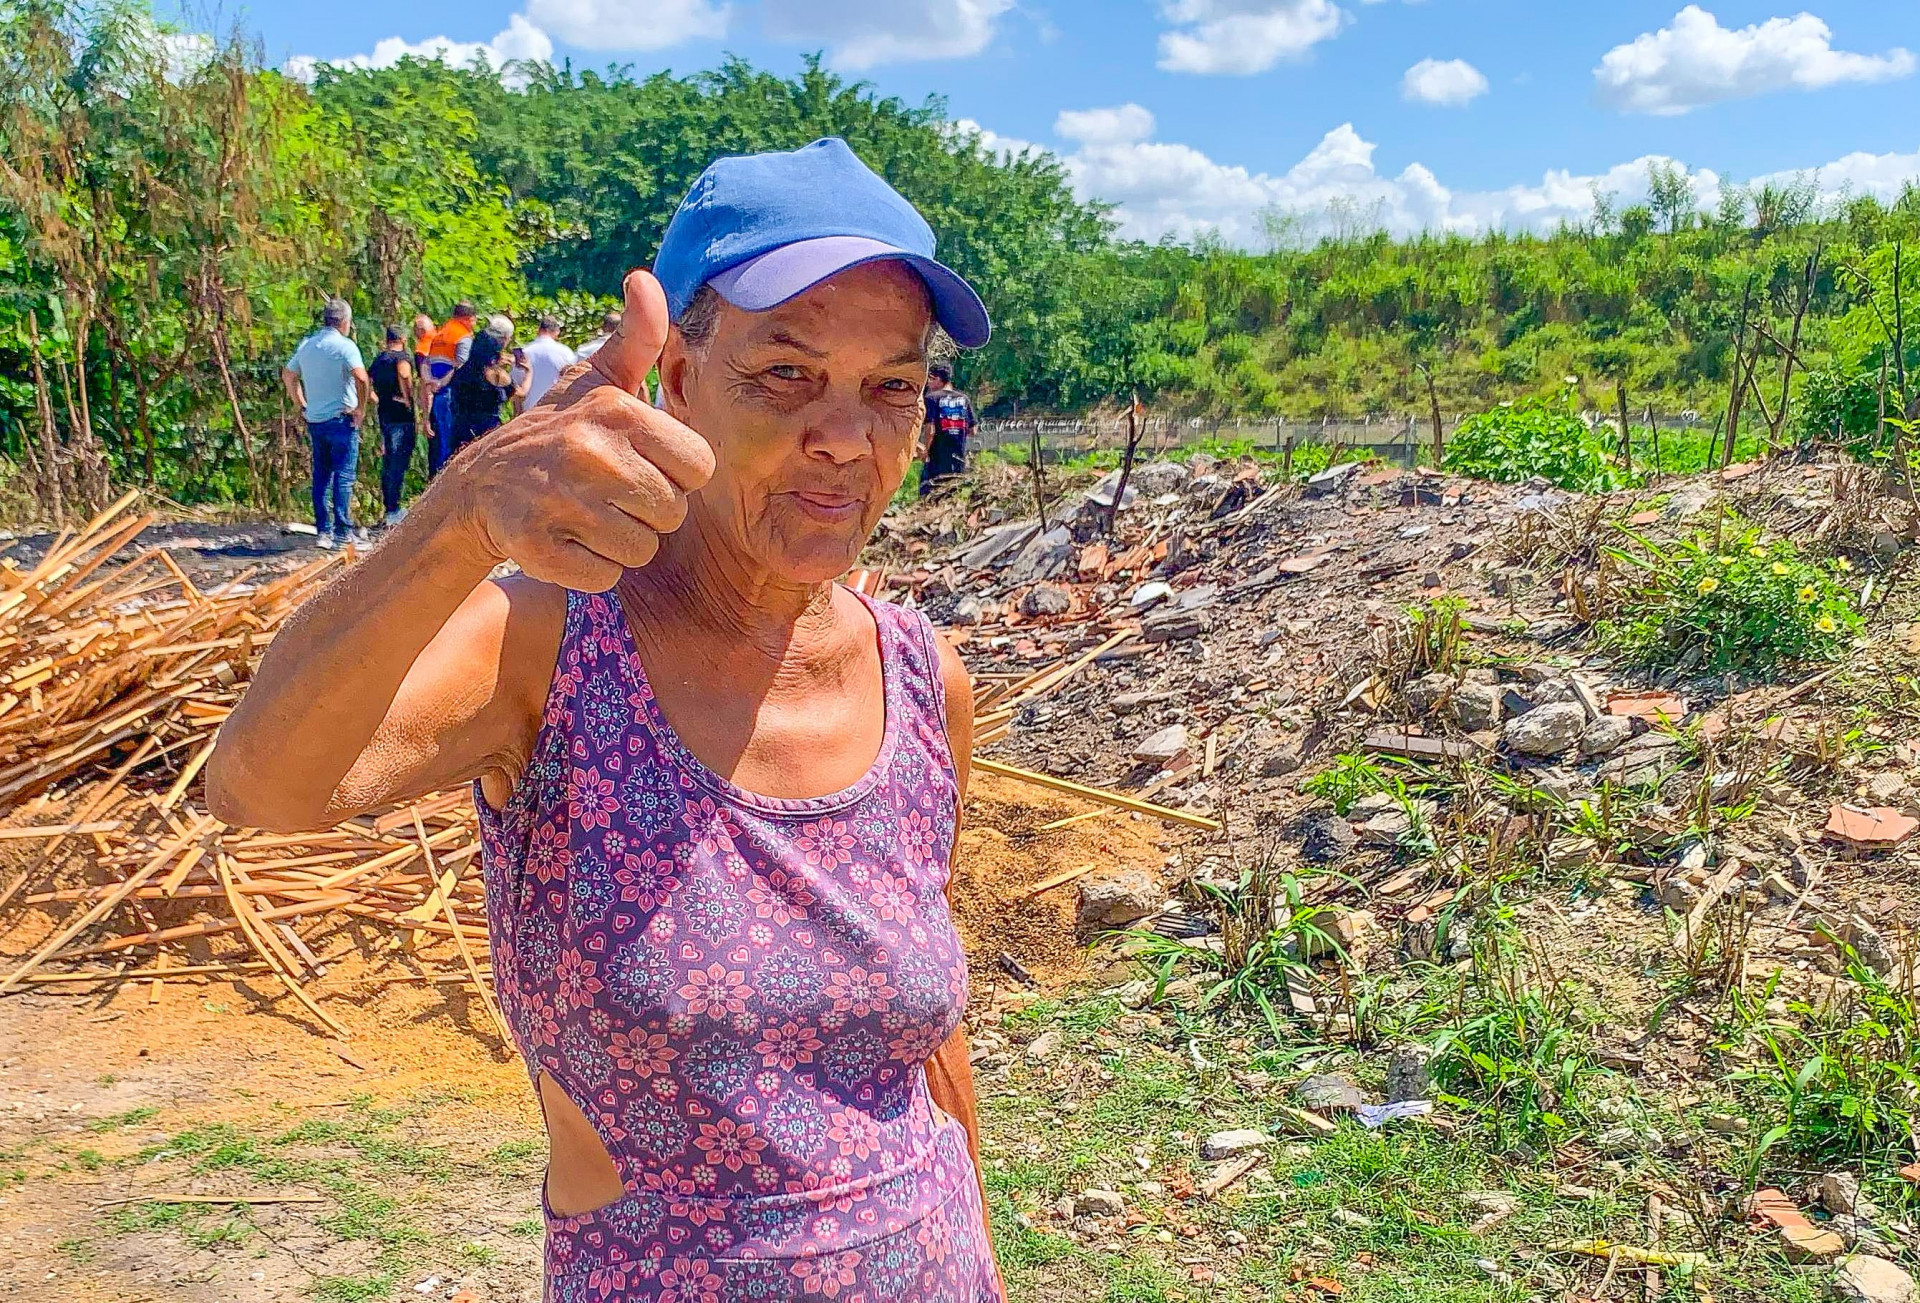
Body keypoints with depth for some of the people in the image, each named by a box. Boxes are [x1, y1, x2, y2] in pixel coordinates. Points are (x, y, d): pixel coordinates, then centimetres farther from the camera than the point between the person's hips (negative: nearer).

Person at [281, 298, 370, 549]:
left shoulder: (306, 345, 11)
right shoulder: (344, 345, -11)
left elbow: (287, 375, 22)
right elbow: (361, 378, -25)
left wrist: (302, 406, 23)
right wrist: (361, 408, -14)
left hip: (314, 421, 6)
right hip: (341, 419, -6)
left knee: (321, 476, 11)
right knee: (344, 476, -3)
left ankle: (323, 531, 13)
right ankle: (343, 531, -3)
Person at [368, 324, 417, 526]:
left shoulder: (378, 359, 14)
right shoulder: (403, 357, -8)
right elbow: (403, 372, -30)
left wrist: (379, 399, 18)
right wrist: (408, 398, -20)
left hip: (384, 416, 8)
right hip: (402, 417, -8)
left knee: (387, 462, 15)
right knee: (399, 463, -8)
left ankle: (390, 507, 22)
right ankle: (393, 512, -11)